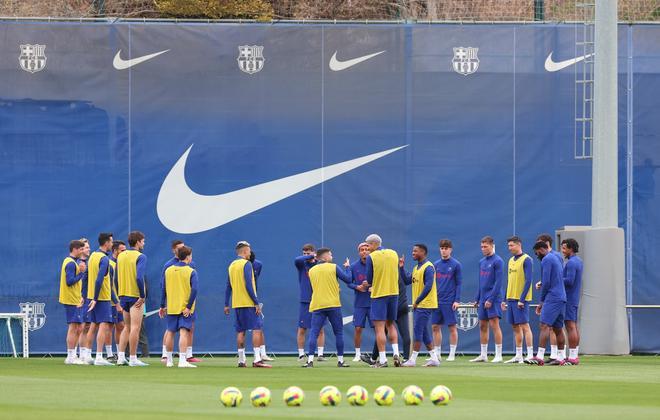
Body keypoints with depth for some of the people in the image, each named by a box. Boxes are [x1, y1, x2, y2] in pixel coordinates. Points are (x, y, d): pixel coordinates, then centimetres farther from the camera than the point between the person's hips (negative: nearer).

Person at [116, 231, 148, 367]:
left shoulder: (121, 256, 11)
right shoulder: (140, 257, -10)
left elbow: (116, 277, 14)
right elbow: (139, 277, -20)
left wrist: (120, 295, 18)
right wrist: (143, 296, -15)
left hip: (123, 294, 7)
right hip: (135, 295, -7)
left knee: (127, 327, 16)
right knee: (135, 327, -3)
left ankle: (120, 357, 10)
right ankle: (133, 359, -4)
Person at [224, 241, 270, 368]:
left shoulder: (232, 266, 13)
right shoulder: (246, 264, -9)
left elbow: (228, 287, 15)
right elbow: (248, 285, -16)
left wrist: (226, 305, 19)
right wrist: (256, 303, -15)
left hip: (236, 304, 7)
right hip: (249, 303, -7)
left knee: (240, 331, 9)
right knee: (256, 329, -8)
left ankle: (241, 360, 9)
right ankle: (257, 360, -17)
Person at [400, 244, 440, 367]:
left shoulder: (428, 267, -13)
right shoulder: (416, 268, 16)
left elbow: (428, 286, -19)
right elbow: (407, 281, 15)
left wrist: (417, 301, -17)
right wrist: (401, 268, 4)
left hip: (425, 306, -9)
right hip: (418, 306, 9)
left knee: (418, 331, -9)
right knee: (424, 333, 11)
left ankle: (412, 360, -9)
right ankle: (434, 358, 15)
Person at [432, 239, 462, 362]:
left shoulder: (456, 265, -2)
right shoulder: (436, 264, 10)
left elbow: (459, 283, -4)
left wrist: (457, 300, -11)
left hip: (449, 302, -5)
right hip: (437, 301, 5)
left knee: (452, 327, -1)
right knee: (435, 327, 4)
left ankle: (452, 354, 4)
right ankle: (437, 354, 11)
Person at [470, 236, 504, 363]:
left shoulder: (497, 261, -8)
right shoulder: (482, 262, 15)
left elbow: (498, 282, -13)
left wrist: (491, 299, -17)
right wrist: (477, 299, 15)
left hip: (493, 299, -8)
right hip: (483, 299, 8)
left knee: (494, 325, -9)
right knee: (482, 326, 8)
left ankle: (498, 355, -7)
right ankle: (483, 355, 13)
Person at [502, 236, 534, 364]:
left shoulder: (526, 260, -8)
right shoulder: (511, 260, 16)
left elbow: (528, 280, -14)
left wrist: (522, 299, -18)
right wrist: (505, 300, 16)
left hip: (521, 299, -8)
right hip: (511, 299, 8)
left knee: (524, 326, -9)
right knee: (516, 327, 8)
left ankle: (530, 355, -9)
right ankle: (518, 356, 11)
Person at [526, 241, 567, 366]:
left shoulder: (546, 260, -7)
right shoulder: (555, 259, 23)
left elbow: (546, 282, -14)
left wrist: (541, 300, -4)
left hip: (552, 298, -10)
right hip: (561, 298, 10)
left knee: (545, 326, -16)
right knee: (558, 329, 11)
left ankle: (539, 356, -26)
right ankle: (560, 358, 13)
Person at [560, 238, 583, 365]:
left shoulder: (571, 263, -16)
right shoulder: (578, 261, 16)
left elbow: (569, 281, -23)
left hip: (568, 298, -10)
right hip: (575, 298, 10)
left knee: (570, 326, -10)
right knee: (574, 327, 11)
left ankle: (572, 357, -12)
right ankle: (574, 356, 13)